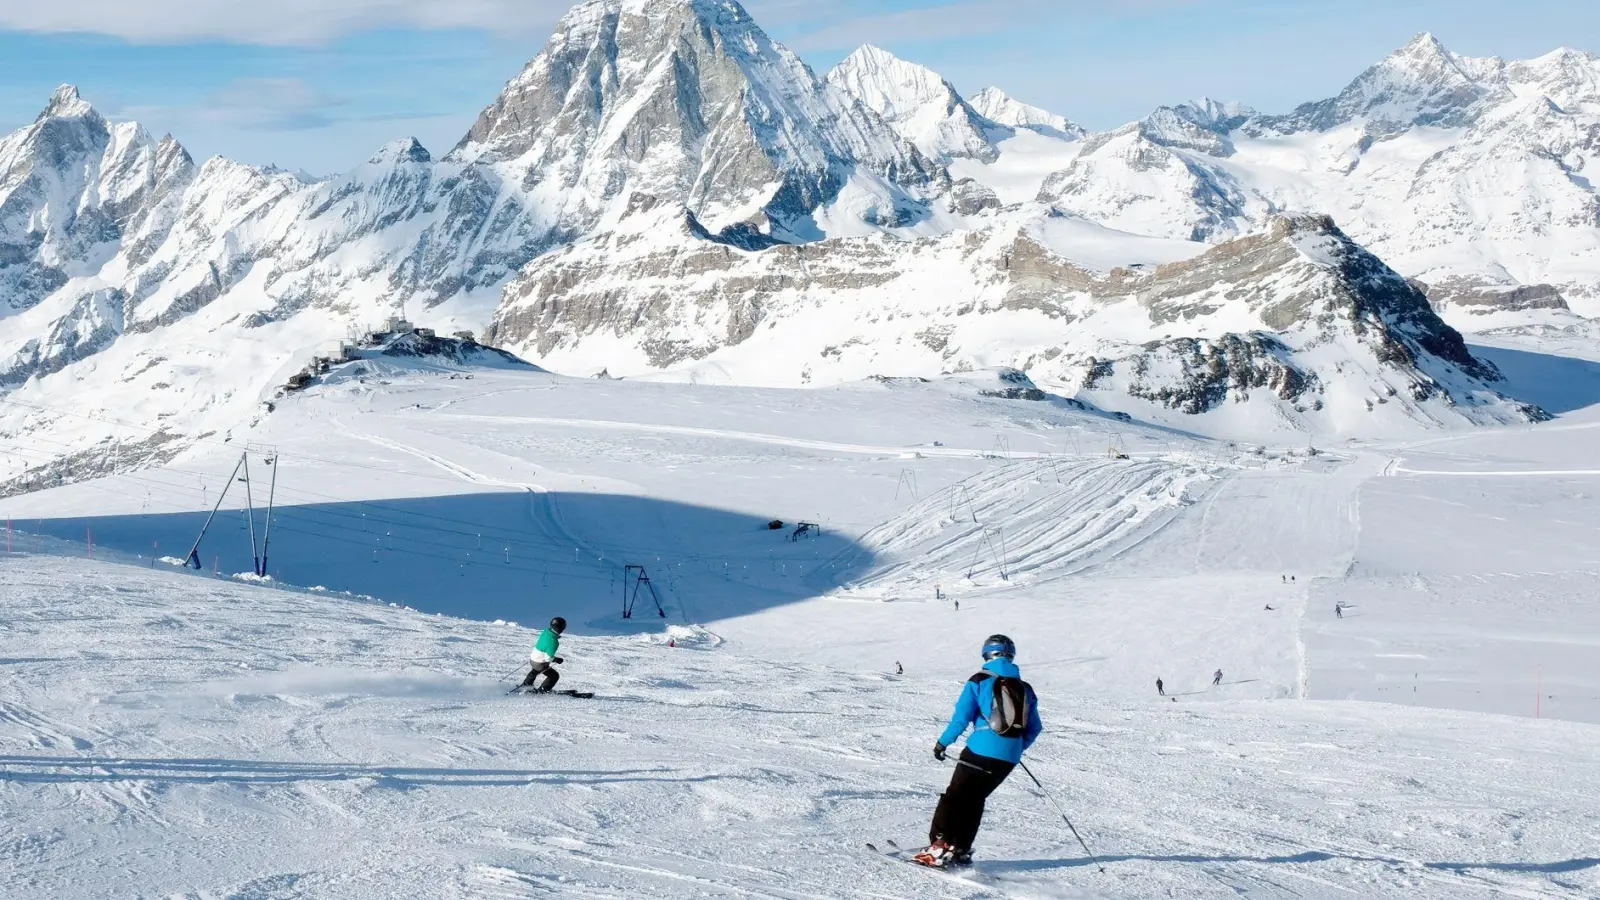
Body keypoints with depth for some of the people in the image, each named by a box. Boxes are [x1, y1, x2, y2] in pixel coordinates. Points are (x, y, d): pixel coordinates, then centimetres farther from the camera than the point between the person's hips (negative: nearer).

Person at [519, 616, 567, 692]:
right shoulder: (553, 641, -32)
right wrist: (557, 660, -13)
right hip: (540, 664, -8)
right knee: (555, 676, 10)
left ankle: (526, 684, 56)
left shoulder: (545, 632, -8)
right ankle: (542, 691, 18)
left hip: (533, 658, 8)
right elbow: (548, 658, -30)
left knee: (535, 671, 38)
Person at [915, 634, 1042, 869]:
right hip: (1010, 758, 5)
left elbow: (961, 718, -6)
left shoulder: (979, 682, 0)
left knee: (955, 796, 3)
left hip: (981, 750, -5)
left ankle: (940, 847, -8)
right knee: (975, 799, 17)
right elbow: (1034, 728, 16)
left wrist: (943, 742, 5)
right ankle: (961, 851, 13)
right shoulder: (1024, 689, 14)